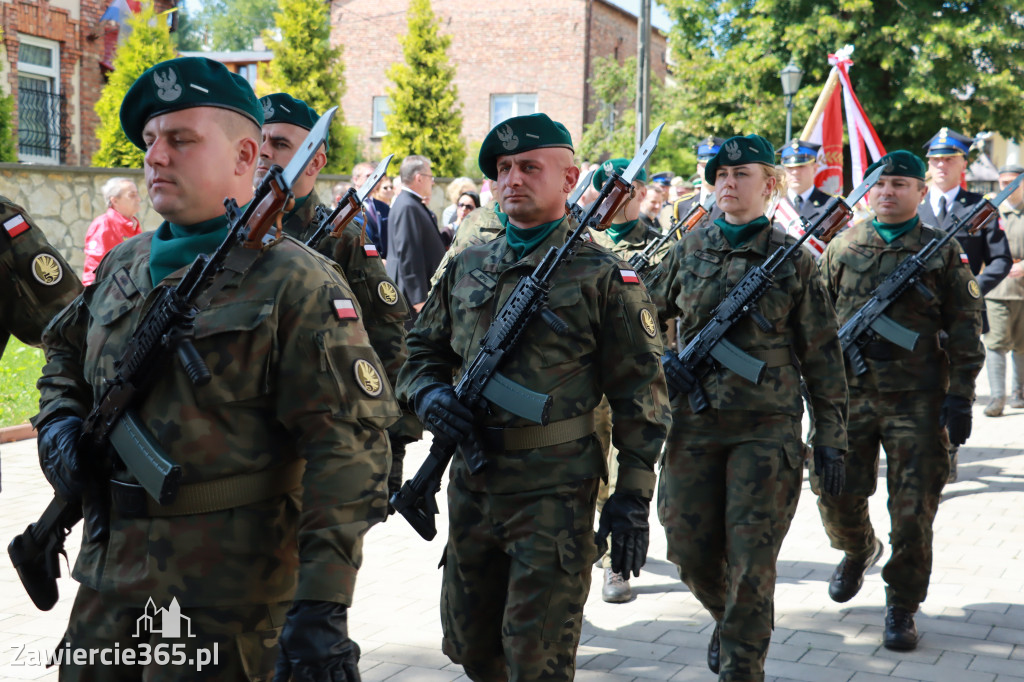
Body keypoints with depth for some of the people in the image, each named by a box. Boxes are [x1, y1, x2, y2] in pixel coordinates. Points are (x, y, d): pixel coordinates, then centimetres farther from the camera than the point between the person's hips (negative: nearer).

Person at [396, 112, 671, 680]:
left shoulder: (601, 277, -5)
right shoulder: (465, 269, 10)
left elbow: (640, 394, -5)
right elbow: (422, 351, 19)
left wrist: (633, 494, -9)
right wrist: (428, 394, -4)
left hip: (554, 489, -5)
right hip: (471, 481, 6)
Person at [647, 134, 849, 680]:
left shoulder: (792, 259, 0)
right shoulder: (689, 250, 6)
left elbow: (821, 354, 3)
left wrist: (831, 436, 0)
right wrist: (663, 359, -2)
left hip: (767, 428, -3)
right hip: (695, 423, 3)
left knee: (751, 562, -4)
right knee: (690, 550, 8)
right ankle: (728, 619, 39)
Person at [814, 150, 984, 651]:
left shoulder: (943, 251, 3)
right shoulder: (842, 247, 8)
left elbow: (965, 330, 3)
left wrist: (960, 398, -4)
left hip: (918, 399, -2)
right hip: (850, 392, 2)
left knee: (913, 511, 0)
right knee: (836, 493, 2)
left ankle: (901, 609, 16)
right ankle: (858, 550, 36)